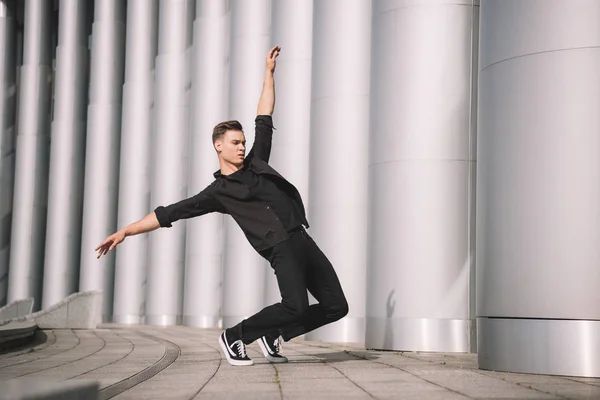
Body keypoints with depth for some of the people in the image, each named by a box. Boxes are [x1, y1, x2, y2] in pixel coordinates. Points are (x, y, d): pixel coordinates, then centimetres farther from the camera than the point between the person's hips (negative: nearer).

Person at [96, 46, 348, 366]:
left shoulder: (256, 163, 19)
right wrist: (125, 232, -4)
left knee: (336, 306, 4)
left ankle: (273, 336, 16)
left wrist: (269, 72, 24)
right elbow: (170, 213, 1)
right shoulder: (218, 192, 4)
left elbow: (263, 120, 25)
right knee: (296, 305, -27)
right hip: (280, 247, -7)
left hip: (303, 239, 7)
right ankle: (235, 337, -5)